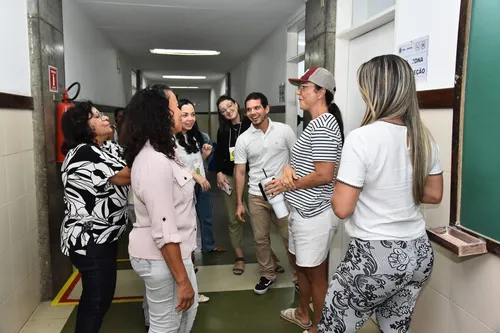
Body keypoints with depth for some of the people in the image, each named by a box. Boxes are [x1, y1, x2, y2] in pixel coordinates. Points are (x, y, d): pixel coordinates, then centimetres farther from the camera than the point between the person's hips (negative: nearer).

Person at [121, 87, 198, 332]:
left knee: (188, 310, 26)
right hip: (161, 257, -10)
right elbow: (164, 232, -28)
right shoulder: (154, 162, -28)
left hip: (173, 251, 10)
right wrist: (182, 280, -23)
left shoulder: (157, 153, 6)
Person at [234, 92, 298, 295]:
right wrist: (239, 203, 2)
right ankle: (268, 275, 30)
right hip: (256, 196, 2)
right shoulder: (243, 139, 0)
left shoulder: (284, 130, -4)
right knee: (260, 239, 11)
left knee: (290, 236, 7)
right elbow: (240, 172, 3)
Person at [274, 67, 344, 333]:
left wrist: (288, 184, -14)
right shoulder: (316, 124, 13)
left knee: (315, 273, 6)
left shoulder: (322, 126, -20)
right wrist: (288, 168, -4)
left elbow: (324, 175, -25)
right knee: (301, 264, 24)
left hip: (315, 214, -11)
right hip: (303, 211, 11)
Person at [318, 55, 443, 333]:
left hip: (376, 257, -7)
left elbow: (342, 208, -19)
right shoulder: (424, 138, 1)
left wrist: (345, 187, 1)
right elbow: (434, 195, 12)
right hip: (419, 253, 7)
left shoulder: (362, 138, -20)